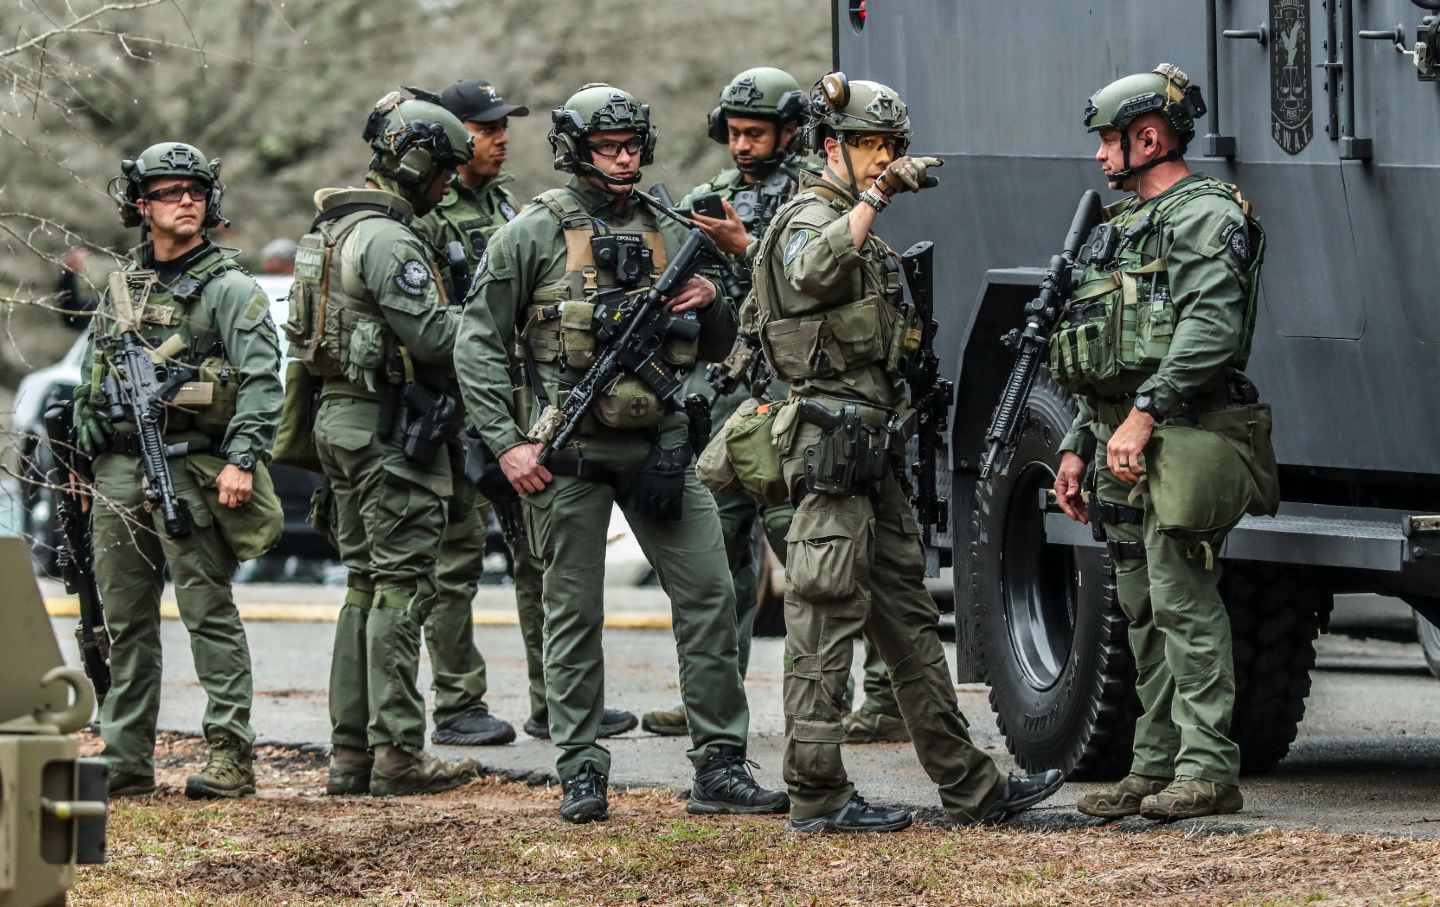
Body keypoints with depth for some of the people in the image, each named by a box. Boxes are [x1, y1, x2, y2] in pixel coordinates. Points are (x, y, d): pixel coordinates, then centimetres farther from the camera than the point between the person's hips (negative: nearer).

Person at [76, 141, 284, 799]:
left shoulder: (230, 289, 0)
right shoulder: (120, 291, 17)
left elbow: (261, 381, -9)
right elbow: (89, 386, 23)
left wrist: (242, 460, -19)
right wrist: (84, 467, 18)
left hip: (190, 470, -6)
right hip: (119, 468, 6)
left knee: (209, 614, -8)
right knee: (125, 620, 8)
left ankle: (230, 759, -8)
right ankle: (126, 762, 14)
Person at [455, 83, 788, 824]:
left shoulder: (667, 234, 12)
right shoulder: (534, 234, -2)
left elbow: (717, 348, 20)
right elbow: (479, 344, -3)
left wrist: (710, 303, -2)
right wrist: (507, 443, -11)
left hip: (658, 447, 4)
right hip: (568, 453, -4)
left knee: (708, 594, -3)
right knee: (574, 614, 2)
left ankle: (720, 768, 1)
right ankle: (581, 775, 9)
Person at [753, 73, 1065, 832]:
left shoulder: (859, 227, 21)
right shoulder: (810, 219, -9)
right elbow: (812, 271, -35)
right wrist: (875, 196, -34)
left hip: (871, 446, 10)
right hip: (831, 439, -10)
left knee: (908, 619, 11)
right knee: (826, 619, -8)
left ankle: (968, 788, 13)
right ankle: (816, 796, -7)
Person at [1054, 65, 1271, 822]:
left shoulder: (1205, 217, -8)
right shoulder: (1120, 231, 23)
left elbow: (1209, 331, -21)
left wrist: (1145, 414, -26)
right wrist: (1078, 445, 19)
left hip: (1178, 444, -10)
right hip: (1122, 444, 10)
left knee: (1183, 602, -12)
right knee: (1144, 610, 10)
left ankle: (1208, 772, -12)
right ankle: (1156, 766, 13)